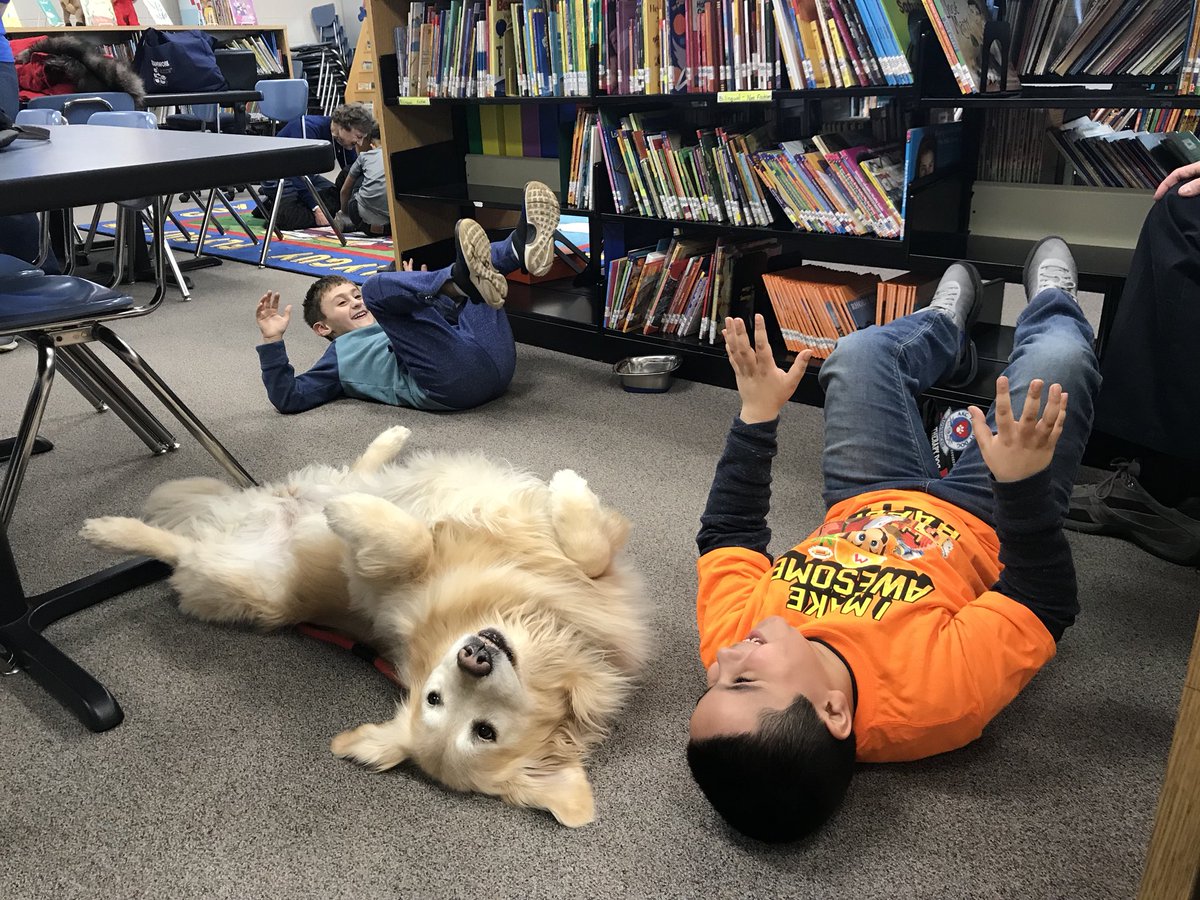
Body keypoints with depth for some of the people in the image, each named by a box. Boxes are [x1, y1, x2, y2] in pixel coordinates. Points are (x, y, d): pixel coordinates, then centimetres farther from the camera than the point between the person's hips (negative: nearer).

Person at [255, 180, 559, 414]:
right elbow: (289, 398, 11)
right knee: (378, 285, -12)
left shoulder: (393, 328, 39)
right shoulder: (341, 355, 23)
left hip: (495, 360, 7)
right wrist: (272, 341, 1)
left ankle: (524, 245, -19)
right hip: (451, 379, -7)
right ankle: (464, 279, -40)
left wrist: (414, 293, 38)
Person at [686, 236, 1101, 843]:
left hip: (860, 509, 3)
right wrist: (1023, 485, -42)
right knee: (1058, 355, -2)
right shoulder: (940, 697, -46)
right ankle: (1050, 302, 40)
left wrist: (756, 417, -19)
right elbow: (1045, 601, -29)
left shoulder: (730, 640, -37)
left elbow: (727, 535, -18)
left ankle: (945, 324, 49)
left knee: (859, 351, 10)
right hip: (986, 523, -2)